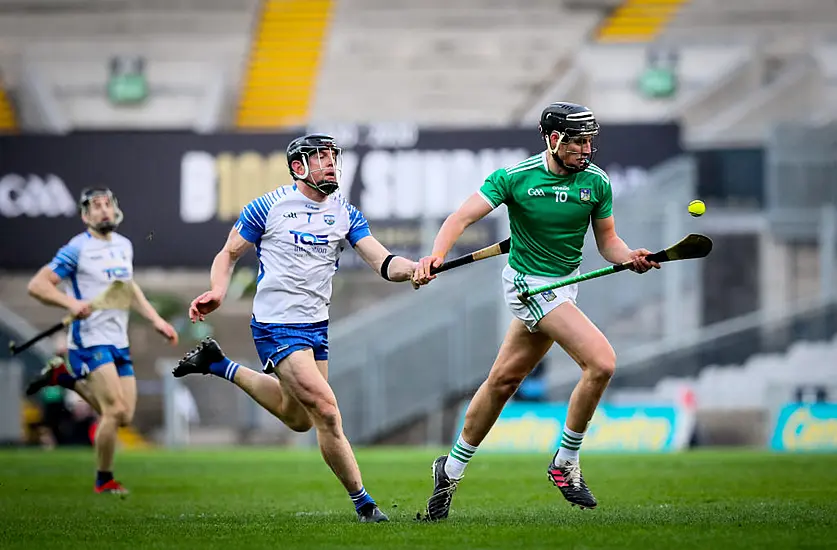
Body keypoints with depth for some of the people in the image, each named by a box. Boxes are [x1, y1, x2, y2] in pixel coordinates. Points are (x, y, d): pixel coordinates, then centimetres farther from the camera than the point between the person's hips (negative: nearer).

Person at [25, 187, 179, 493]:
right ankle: (104, 480, 2)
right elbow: (37, 285, -12)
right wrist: (71, 303, -27)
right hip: (90, 340, -7)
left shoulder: (124, 246, 11)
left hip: (119, 341, 7)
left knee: (124, 418, 5)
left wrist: (156, 320, 19)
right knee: (115, 411, -18)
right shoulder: (78, 249, -10)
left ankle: (65, 378, 25)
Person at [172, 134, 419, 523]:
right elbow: (228, 254, 3)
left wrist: (415, 269, -25)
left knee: (298, 418, 21)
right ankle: (363, 503, -5)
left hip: (317, 325, 7)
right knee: (327, 414, -16)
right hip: (277, 326, -7)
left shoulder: (346, 213, 5)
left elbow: (382, 262, -3)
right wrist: (217, 292, -17)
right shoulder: (269, 207, -6)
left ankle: (220, 366, 38)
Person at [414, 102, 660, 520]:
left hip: (563, 284, 5)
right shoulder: (516, 176, -13)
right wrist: (437, 254, -33)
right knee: (601, 362, -20)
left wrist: (629, 257, -14)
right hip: (528, 282, -5)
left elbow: (606, 240, 7)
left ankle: (451, 469, 29)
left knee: (504, 380, 14)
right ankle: (565, 464, -4)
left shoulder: (596, 182, -2)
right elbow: (462, 218, -15)